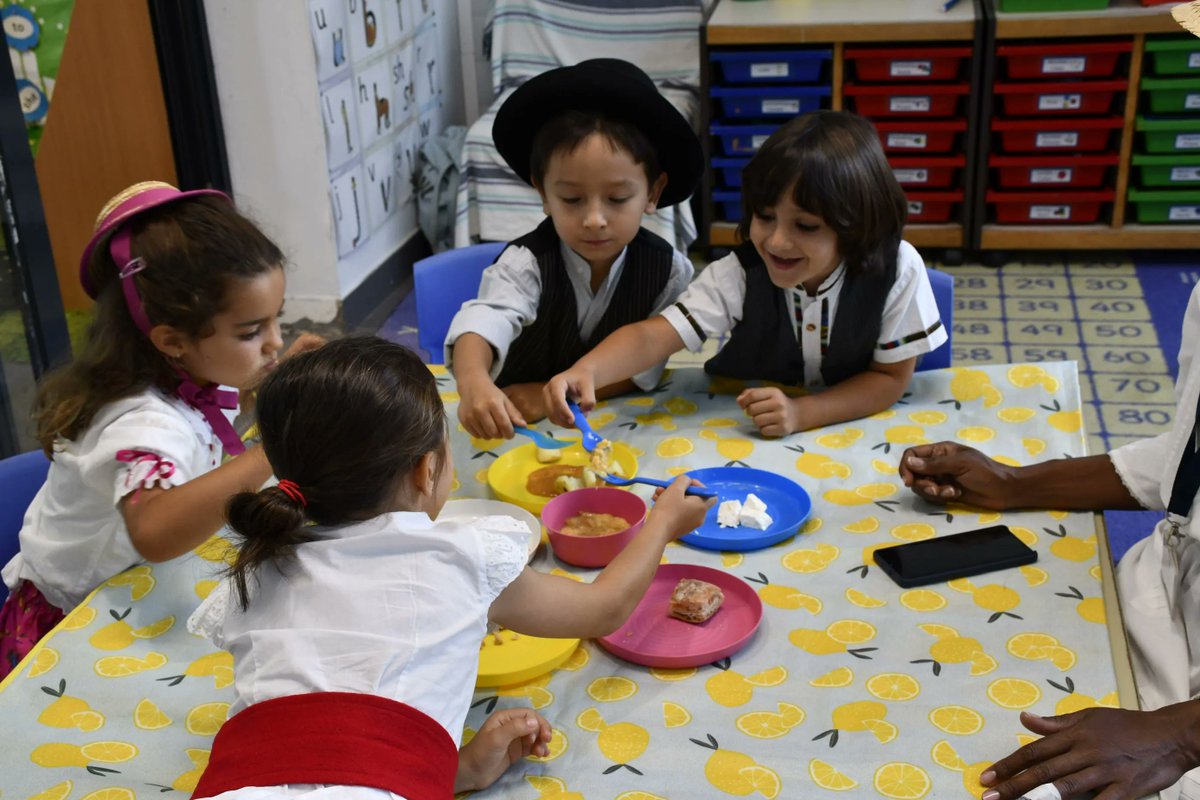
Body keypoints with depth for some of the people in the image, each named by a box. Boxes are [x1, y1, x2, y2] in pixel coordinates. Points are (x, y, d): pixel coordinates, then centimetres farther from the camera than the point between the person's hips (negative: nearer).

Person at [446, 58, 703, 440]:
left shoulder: (669, 271, -11)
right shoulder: (526, 262, -17)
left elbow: (643, 365, -10)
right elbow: (485, 319, -36)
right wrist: (474, 383, -58)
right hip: (519, 426, -1)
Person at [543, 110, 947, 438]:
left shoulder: (897, 271, -19)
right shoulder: (739, 275, -19)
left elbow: (891, 377, -11)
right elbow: (653, 336, -28)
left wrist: (801, 412, -26)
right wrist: (585, 371, -49)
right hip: (740, 433, 0)